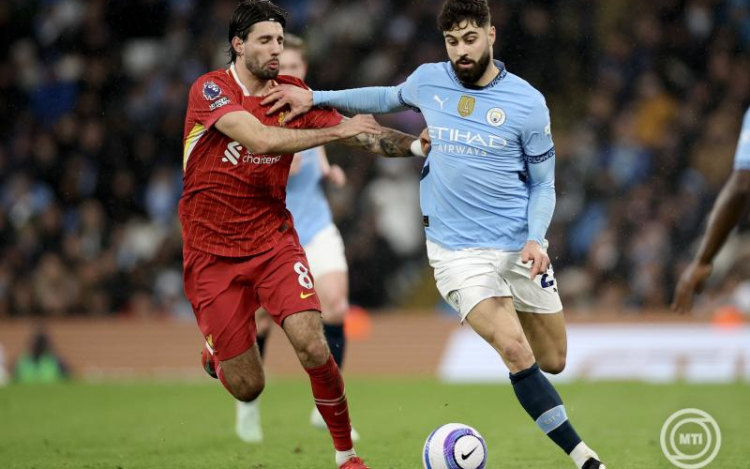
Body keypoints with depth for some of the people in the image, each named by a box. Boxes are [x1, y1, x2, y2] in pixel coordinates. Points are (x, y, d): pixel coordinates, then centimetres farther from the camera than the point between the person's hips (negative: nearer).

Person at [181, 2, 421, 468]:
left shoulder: (292, 93, 1)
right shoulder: (210, 90, -13)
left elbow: (363, 134, -3)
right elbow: (261, 140, -28)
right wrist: (336, 130, -29)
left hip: (274, 241, 3)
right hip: (212, 252, -3)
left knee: (313, 347, -19)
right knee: (248, 387, 0)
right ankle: (216, 352, 37)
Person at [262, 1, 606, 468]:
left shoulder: (527, 102, -5)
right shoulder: (428, 81, 1)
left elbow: (543, 185, 2)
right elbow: (389, 98, 25)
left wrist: (536, 238, -15)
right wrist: (316, 97, 21)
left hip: (520, 244, 1)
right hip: (458, 249, -1)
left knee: (553, 362, 10)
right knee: (517, 353, -20)